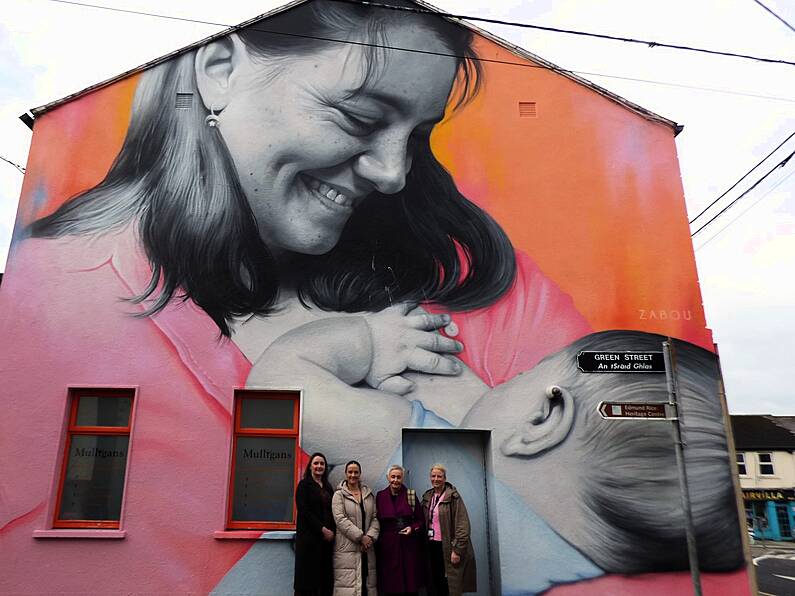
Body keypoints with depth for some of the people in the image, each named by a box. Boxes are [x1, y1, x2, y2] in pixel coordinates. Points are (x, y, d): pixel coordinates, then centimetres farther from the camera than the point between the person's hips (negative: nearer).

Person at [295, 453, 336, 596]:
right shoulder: (304, 484, -1)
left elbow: (332, 513, 15)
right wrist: (322, 529, -13)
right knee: (308, 575, -4)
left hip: (327, 537, 5)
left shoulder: (328, 487, 16)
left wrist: (332, 531, -2)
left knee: (325, 577, 3)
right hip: (309, 537, -5)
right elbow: (303, 511, -10)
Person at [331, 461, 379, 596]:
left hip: (366, 548, 4)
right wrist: (360, 537, -13)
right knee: (348, 583, -8)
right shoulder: (339, 495, 1)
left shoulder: (369, 494, 14)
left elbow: (374, 518, 10)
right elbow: (340, 519, -9)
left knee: (367, 582, 2)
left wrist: (370, 536, -7)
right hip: (347, 548, -4)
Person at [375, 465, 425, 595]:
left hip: (409, 545, 0)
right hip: (388, 545, 0)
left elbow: (421, 520, 7)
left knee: (410, 581, 1)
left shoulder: (411, 495, 2)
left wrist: (412, 528, -10)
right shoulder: (380, 496, 4)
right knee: (390, 583, 0)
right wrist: (377, 540, -2)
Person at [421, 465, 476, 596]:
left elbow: (462, 525, -14)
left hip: (447, 547, -6)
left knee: (449, 585, -1)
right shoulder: (427, 497, 9)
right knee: (436, 583, 10)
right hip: (432, 546, 6)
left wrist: (457, 550, -18)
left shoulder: (453, 496, -10)